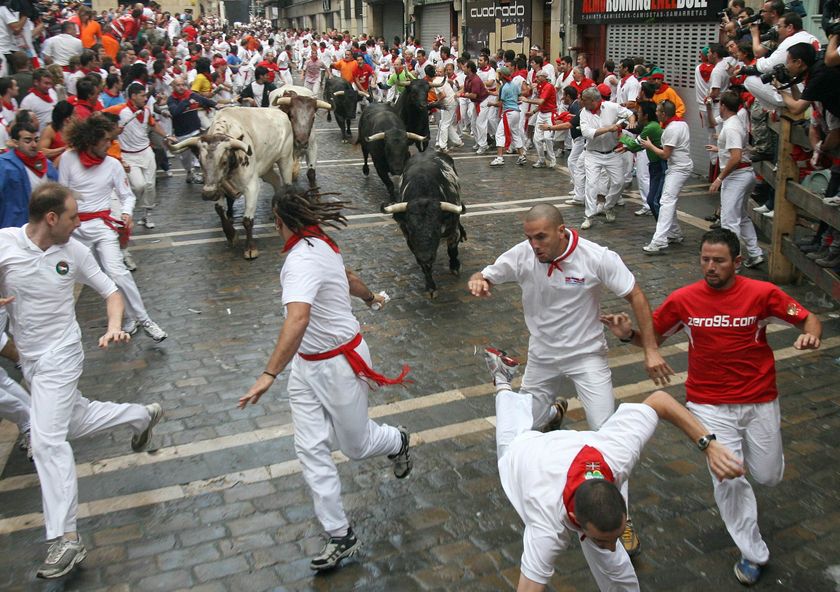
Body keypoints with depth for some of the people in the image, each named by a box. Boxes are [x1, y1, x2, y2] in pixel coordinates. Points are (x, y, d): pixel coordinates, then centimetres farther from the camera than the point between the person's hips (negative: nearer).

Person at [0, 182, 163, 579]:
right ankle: (143, 415, 44)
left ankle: (66, 540, -10)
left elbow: (111, 292, 2)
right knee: (74, 424, 19)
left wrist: (114, 327, -17)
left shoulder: (75, 251, -8)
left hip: (60, 356, -3)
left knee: (47, 440, -12)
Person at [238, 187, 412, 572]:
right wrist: (370, 298, 40)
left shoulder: (303, 259, -29)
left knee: (355, 446, 13)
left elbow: (298, 318, -45)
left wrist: (269, 374, -50)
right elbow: (347, 277, 19)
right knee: (310, 449, 5)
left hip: (339, 363, -8)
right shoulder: (320, 244, 0)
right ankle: (341, 536, 16)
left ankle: (398, 441, 48)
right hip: (307, 365, 9)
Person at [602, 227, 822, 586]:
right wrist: (628, 334, -19)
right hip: (711, 404, 0)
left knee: (768, 477, 12)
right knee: (728, 479, -9)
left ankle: (763, 446, 51)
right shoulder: (684, 299, -8)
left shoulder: (762, 293, -11)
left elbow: (808, 319, -2)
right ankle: (753, 554, 14)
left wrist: (811, 336, -25)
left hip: (759, 400, 1)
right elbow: (653, 337, 2)